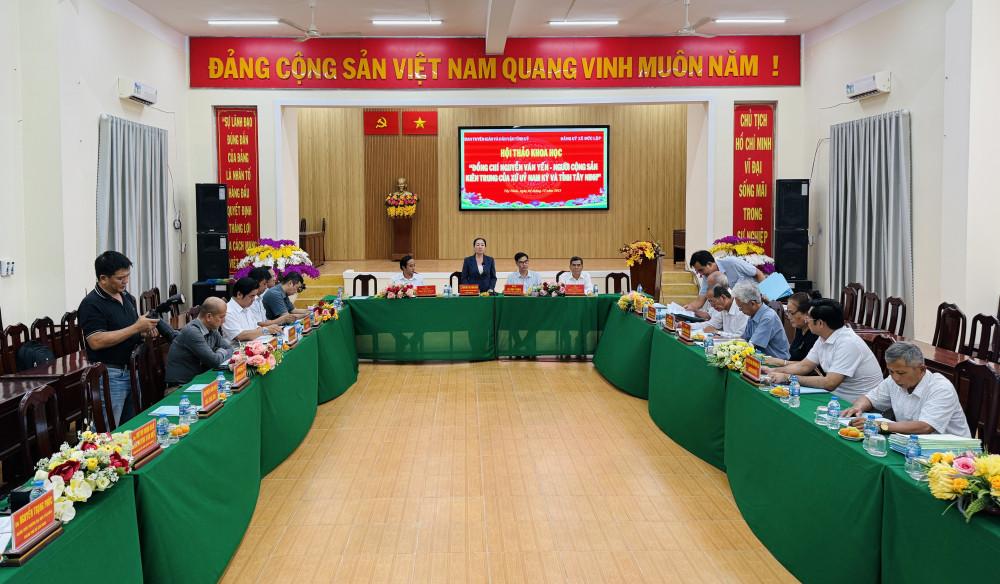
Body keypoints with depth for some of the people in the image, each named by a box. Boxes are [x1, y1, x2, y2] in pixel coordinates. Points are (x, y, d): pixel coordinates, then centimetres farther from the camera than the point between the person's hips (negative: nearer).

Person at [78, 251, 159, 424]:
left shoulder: (127, 297, 11)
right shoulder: (91, 304, -14)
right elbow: (96, 342, -24)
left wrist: (145, 331, 0)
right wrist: (136, 328, -23)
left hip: (131, 371, 8)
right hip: (109, 375, -8)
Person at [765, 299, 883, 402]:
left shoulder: (847, 343, -23)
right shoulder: (823, 339, 3)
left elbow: (829, 383, -27)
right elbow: (804, 366, 13)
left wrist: (787, 378, -23)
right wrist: (772, 371, 0)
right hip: (838, 395, 8)